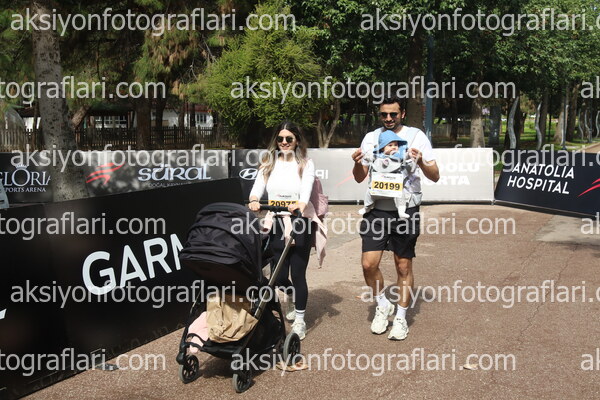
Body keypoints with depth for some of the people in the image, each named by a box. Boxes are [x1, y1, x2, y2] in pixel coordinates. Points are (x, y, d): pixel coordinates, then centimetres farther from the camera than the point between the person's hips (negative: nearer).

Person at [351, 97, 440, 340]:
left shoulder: (416, 136, 0)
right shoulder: (371, 138, 7)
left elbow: (435, 176, -3)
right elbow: (360, 178, 10)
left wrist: (421, 162, -23)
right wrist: (357, 163, -12)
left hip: (406, 210, -2)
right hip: (377, 210, 2)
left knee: (404, 266, 6)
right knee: (369, 263, -7)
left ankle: (400, 318, 21)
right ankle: (382, 305, 19)